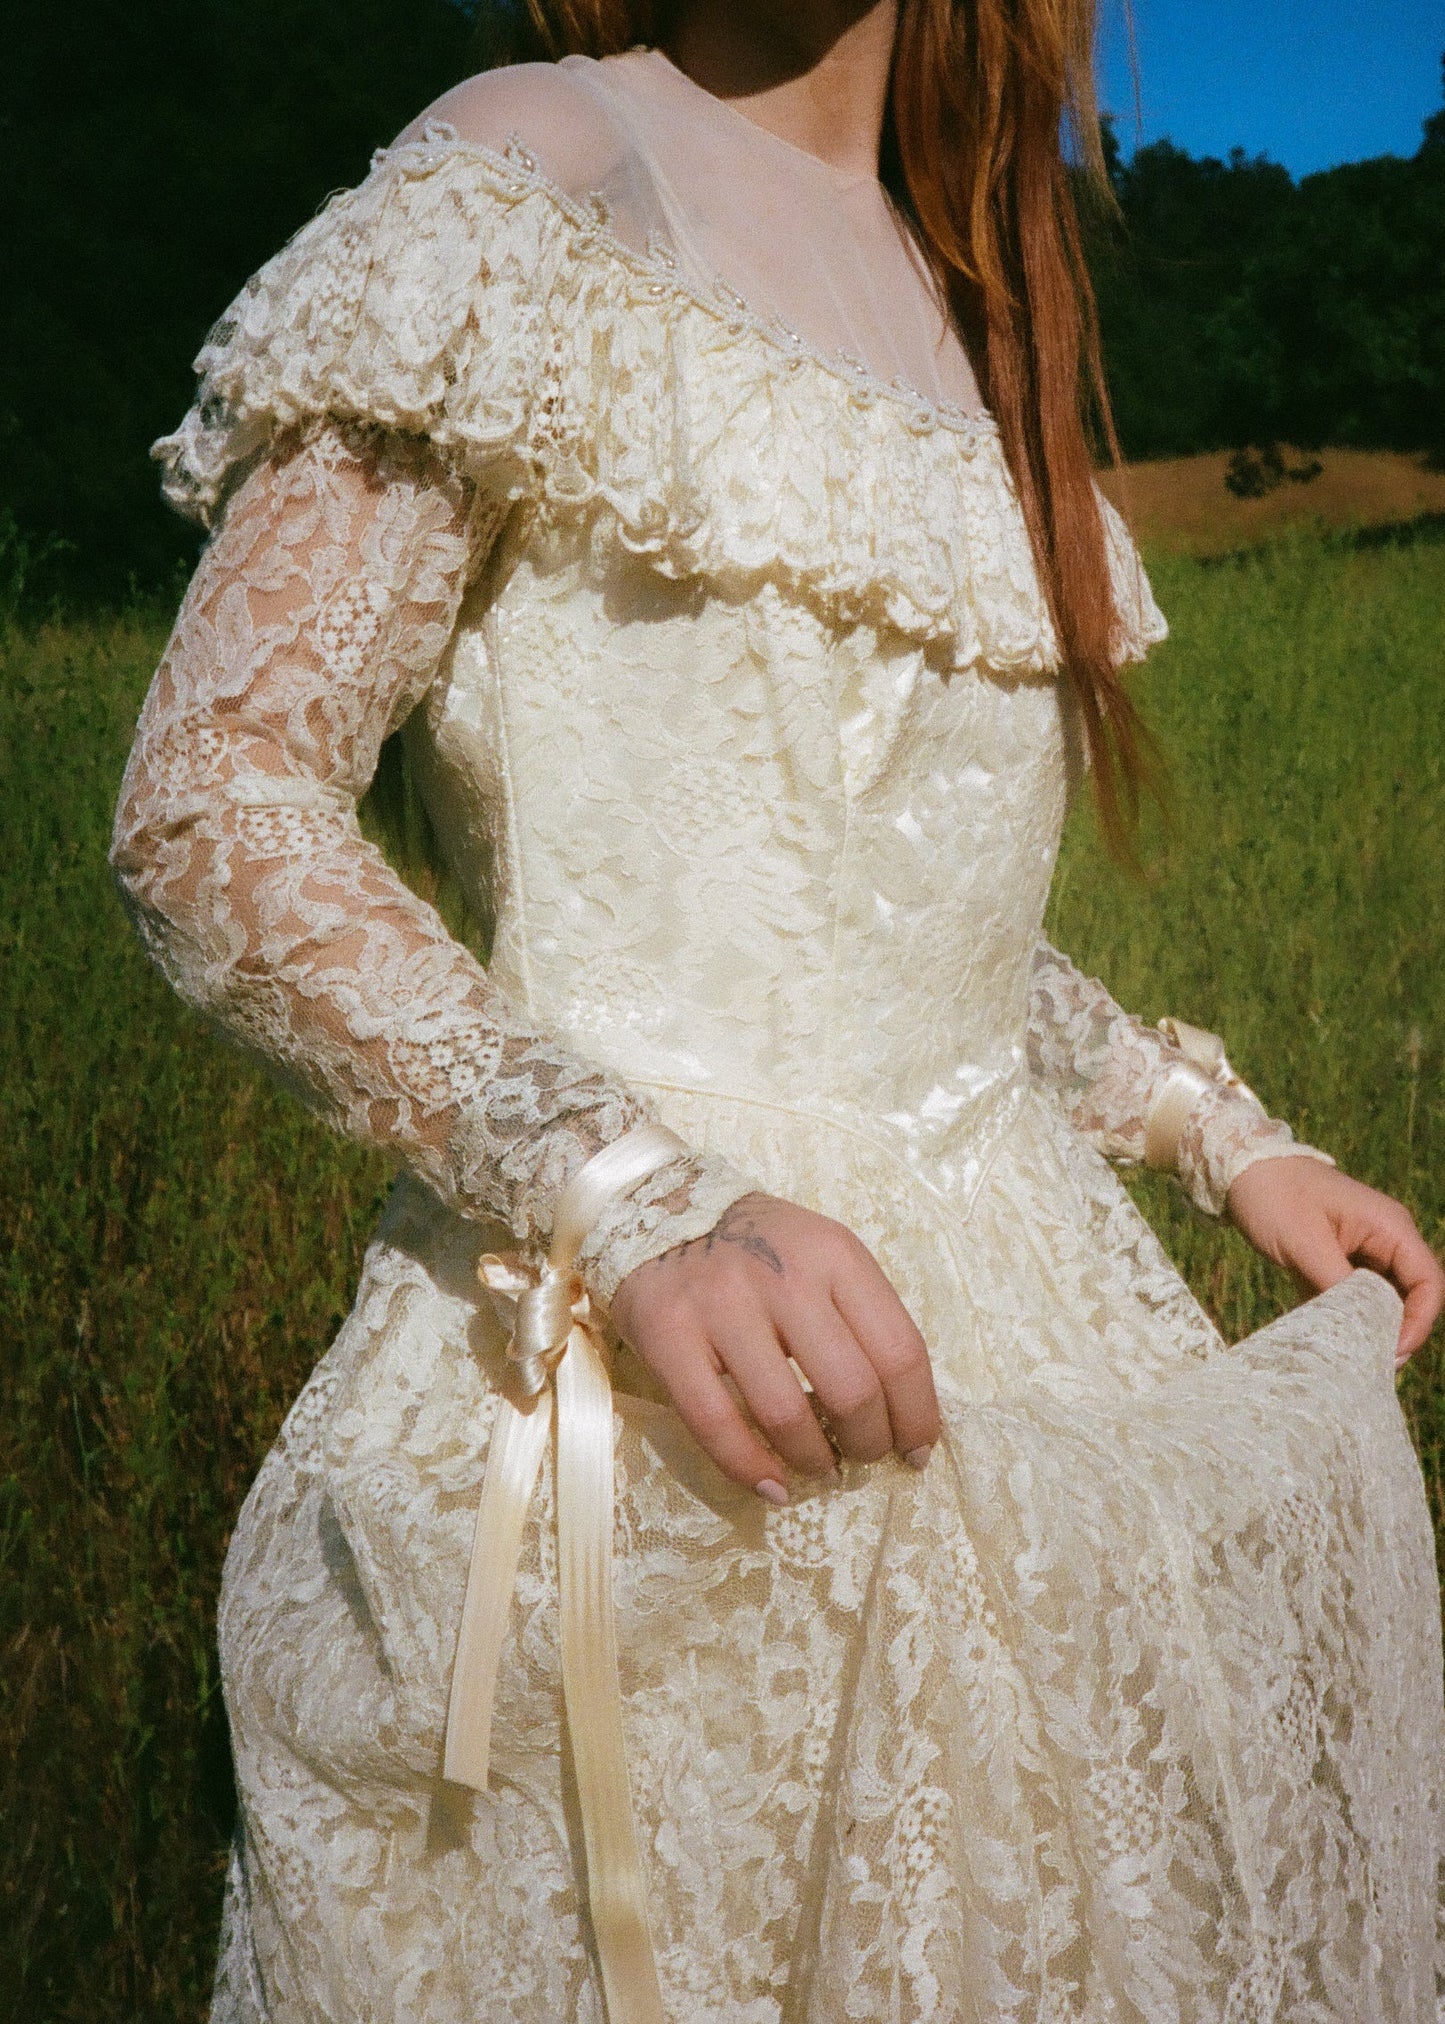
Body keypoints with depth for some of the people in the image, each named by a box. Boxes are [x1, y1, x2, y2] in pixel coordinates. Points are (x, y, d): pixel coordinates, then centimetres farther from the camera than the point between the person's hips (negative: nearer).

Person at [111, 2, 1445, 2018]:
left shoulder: (958, 286, 15)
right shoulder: (536, 185, -6)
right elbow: (210, 808, -15)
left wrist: (1218, 1130, 16)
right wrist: (635, 1200, -27)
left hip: (1005, 1307, 7)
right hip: (636, 1405, -7)